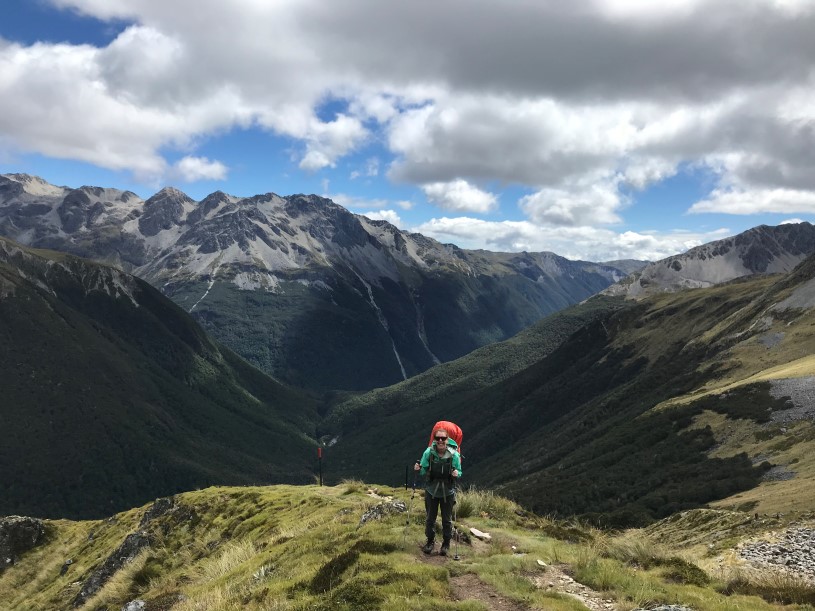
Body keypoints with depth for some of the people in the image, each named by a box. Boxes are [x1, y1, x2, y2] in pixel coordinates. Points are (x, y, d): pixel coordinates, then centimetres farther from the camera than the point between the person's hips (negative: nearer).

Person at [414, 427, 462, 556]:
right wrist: (419, 469, -25)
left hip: (447, 492, -1)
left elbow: (459, 472, -3)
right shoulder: (428, 453, -14)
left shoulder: (454, 455, -16)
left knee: (447, 519, 12)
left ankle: (446, 543, 30)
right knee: (430, 518, 14)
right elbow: (424, 472, -3)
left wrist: (456, 474, -26)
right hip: (431, 490, 1)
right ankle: (430, 541, 34)